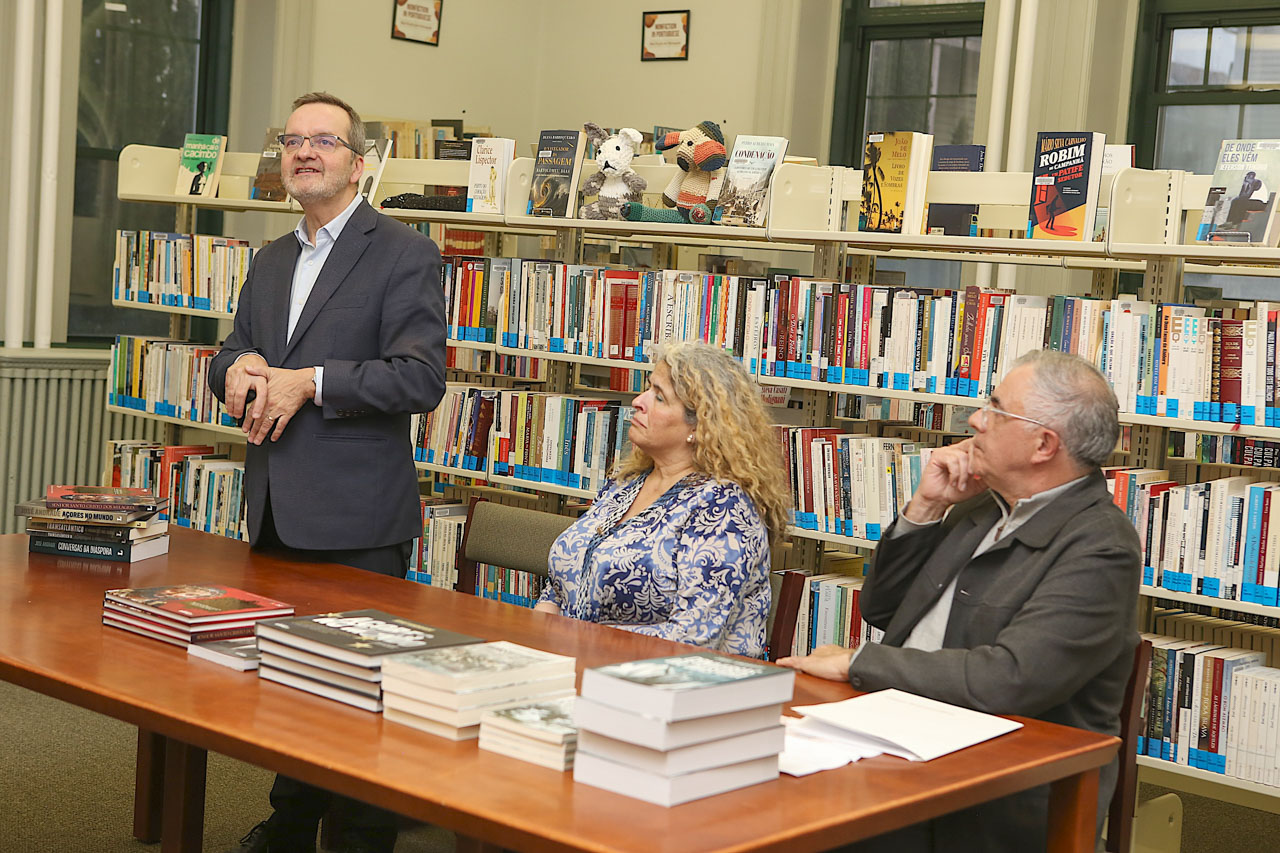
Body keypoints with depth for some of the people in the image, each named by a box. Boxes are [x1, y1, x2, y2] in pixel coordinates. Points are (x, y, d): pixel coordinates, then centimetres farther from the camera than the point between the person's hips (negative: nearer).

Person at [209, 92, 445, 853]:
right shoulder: (271, 261, 17)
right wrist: (237, 370, -4)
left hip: (354, 522, -7)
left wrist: (308, 382, -20)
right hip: (274, 511, 7)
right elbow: (235, 353, 20)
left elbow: (421, 378, -16)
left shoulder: (404, 255, -7)